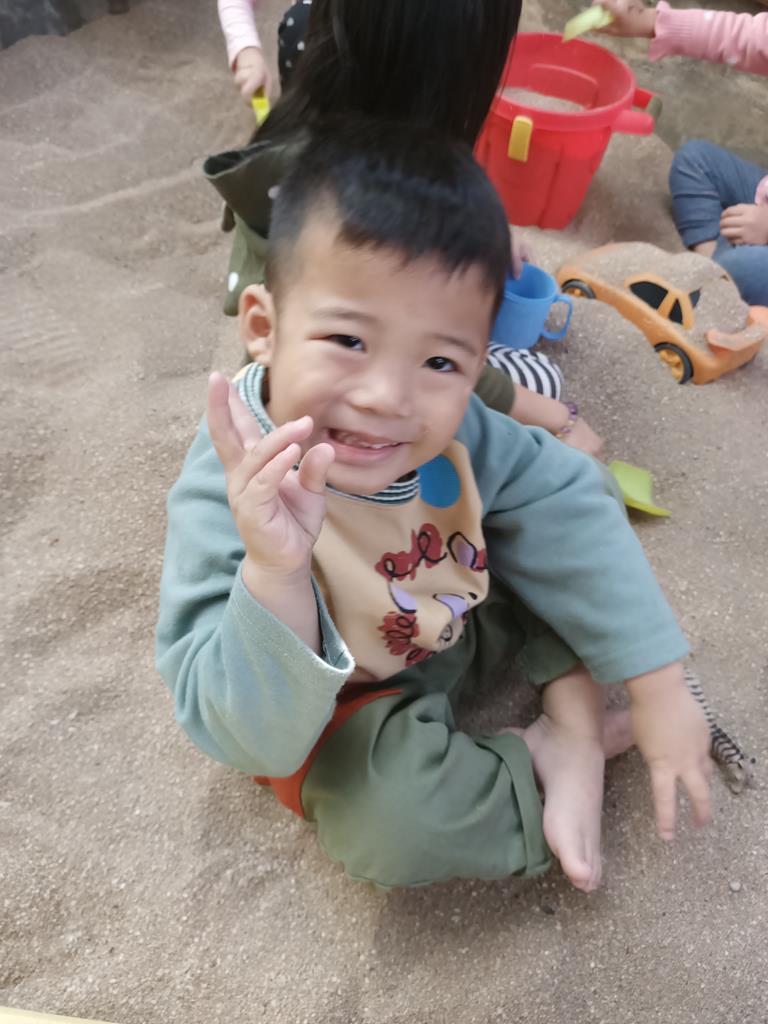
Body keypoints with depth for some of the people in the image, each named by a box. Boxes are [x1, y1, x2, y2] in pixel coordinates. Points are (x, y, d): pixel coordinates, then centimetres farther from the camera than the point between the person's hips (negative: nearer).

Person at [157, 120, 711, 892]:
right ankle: (534, 784, -3)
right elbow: (251, 741, -33)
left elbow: (576, 512, -9)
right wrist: (273, 576, -53)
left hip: (466, 624, 5)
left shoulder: (453, 428, -23)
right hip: (337, 708, -4)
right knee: (392, 813, -33)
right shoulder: (228, 500, -35)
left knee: (567, 524, -3)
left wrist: (659, 685, -10)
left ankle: (571, 736, -1)